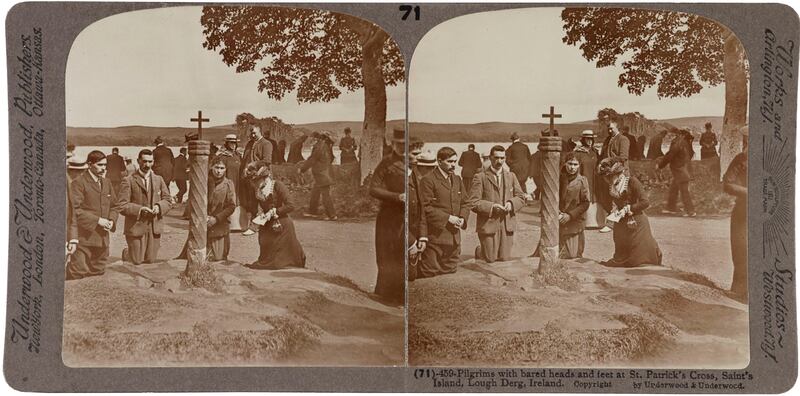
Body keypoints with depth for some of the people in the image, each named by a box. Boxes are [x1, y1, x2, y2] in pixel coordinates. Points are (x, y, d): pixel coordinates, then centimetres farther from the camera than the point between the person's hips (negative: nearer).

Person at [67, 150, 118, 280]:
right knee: (79, 273, -8)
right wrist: (97, 220, -17)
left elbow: (114, 206, 19)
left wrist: (112, 220, -1)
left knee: (99, 272, 11)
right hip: (84, 238, -7)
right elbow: (75, 210, -15)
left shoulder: (106, 183, 16)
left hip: (102, 238, 7)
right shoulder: (78, 183, -7)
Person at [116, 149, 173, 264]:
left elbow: (168, 200, 12)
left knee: (150, 259, 5)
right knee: (137, 261, 2)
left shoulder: (159, 180, 11)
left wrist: (159, 206, -10)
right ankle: (126, 253, 36)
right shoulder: (129, 181, -4)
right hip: (136, 226, -4)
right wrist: (139, 209, -21)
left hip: (155, 226, 4)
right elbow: (121, 206, -9)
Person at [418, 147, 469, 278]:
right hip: (435, 236, -7)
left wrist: (462, 218, -2)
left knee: (451, 271, 12)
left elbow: (465, 203, 18)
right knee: (429, 274, -5)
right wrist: (448, 218, -17)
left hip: (454, 236, 7)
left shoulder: (457, 180, 15)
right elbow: (426, 207, -15)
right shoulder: (428, 180, -9)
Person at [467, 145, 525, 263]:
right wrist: (491, 206, -20)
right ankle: (479, 251, 32)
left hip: (507, 223, 4)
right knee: (490, 259, -1)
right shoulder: (480, 177, -2)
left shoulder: (511, 176, 14)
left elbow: (521, 198, 13)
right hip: (488, 223, -4)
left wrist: (511, 203, -9)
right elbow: (473, 202, -8)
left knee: (504, 258, 2)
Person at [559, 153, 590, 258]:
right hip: (558, 222, 2)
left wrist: (570, 215, -13)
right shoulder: (559, 179, 3)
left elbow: (585, 203, -5)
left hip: (575, 222, -2)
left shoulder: (582, 180, -3)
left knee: (572, 255, 0)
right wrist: (557, 213, -9)